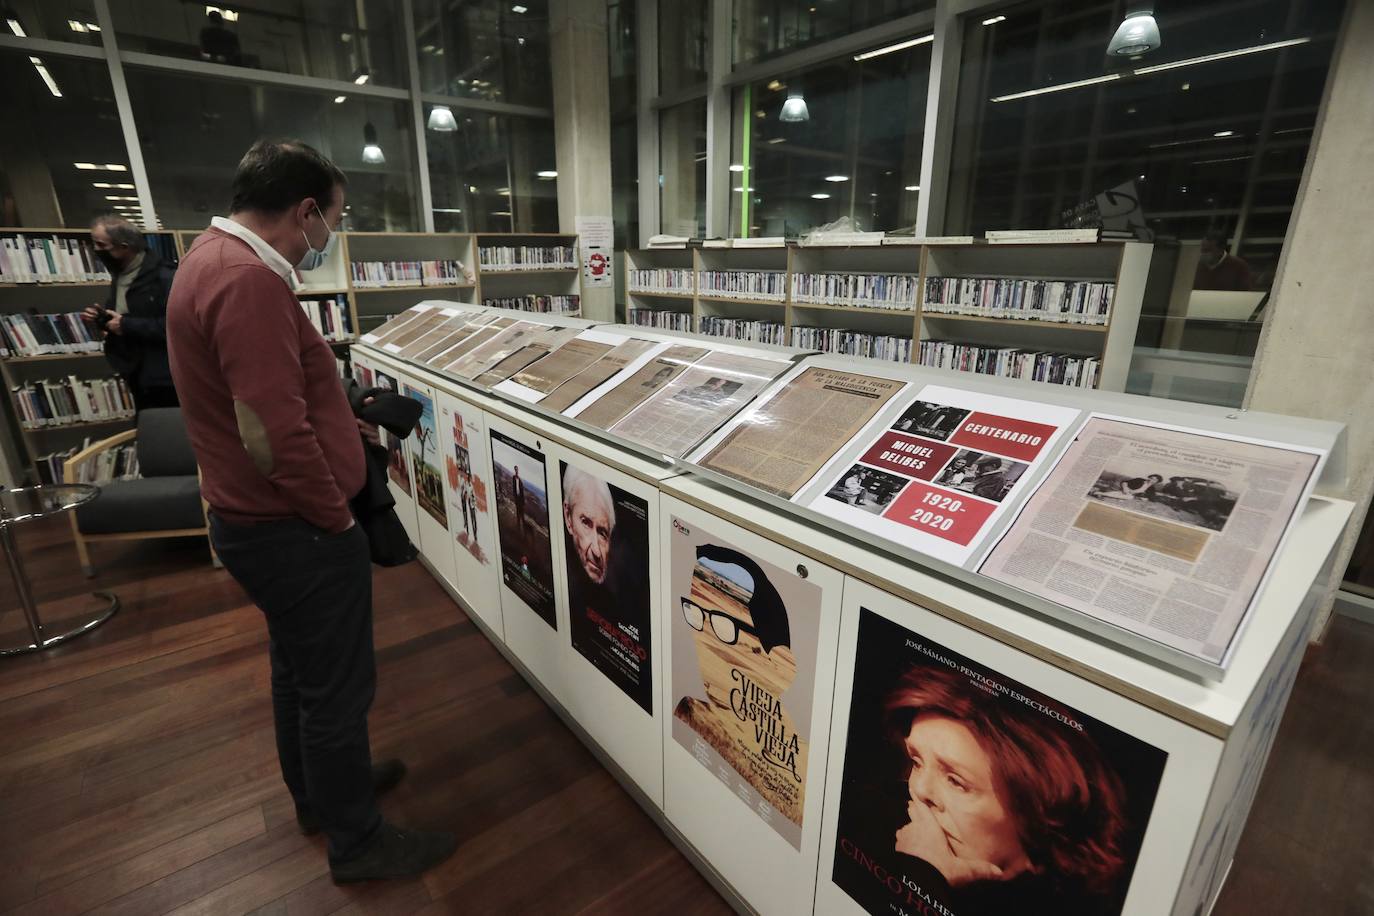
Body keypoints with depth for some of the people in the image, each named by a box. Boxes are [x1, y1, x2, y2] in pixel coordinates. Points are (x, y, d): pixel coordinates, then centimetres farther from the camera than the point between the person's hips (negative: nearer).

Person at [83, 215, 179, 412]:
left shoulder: (163, 276, -17)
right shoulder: (120, 274, 12)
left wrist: (128, 325, -21)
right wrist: (102, 318, 5)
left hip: (165, 379, -9)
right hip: (137, 375, 9)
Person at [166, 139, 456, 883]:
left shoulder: (212, 258, 9)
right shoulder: (249, 279, -24)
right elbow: (277, 436, -30)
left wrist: (341, 409, 16)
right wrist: (335, 518, -16)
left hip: (254, 520, 10)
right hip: (293, 531, -10)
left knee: (299, 668, 24)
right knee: (337, 688, 7)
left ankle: (317, 793, 45)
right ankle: (356, 841, 28)